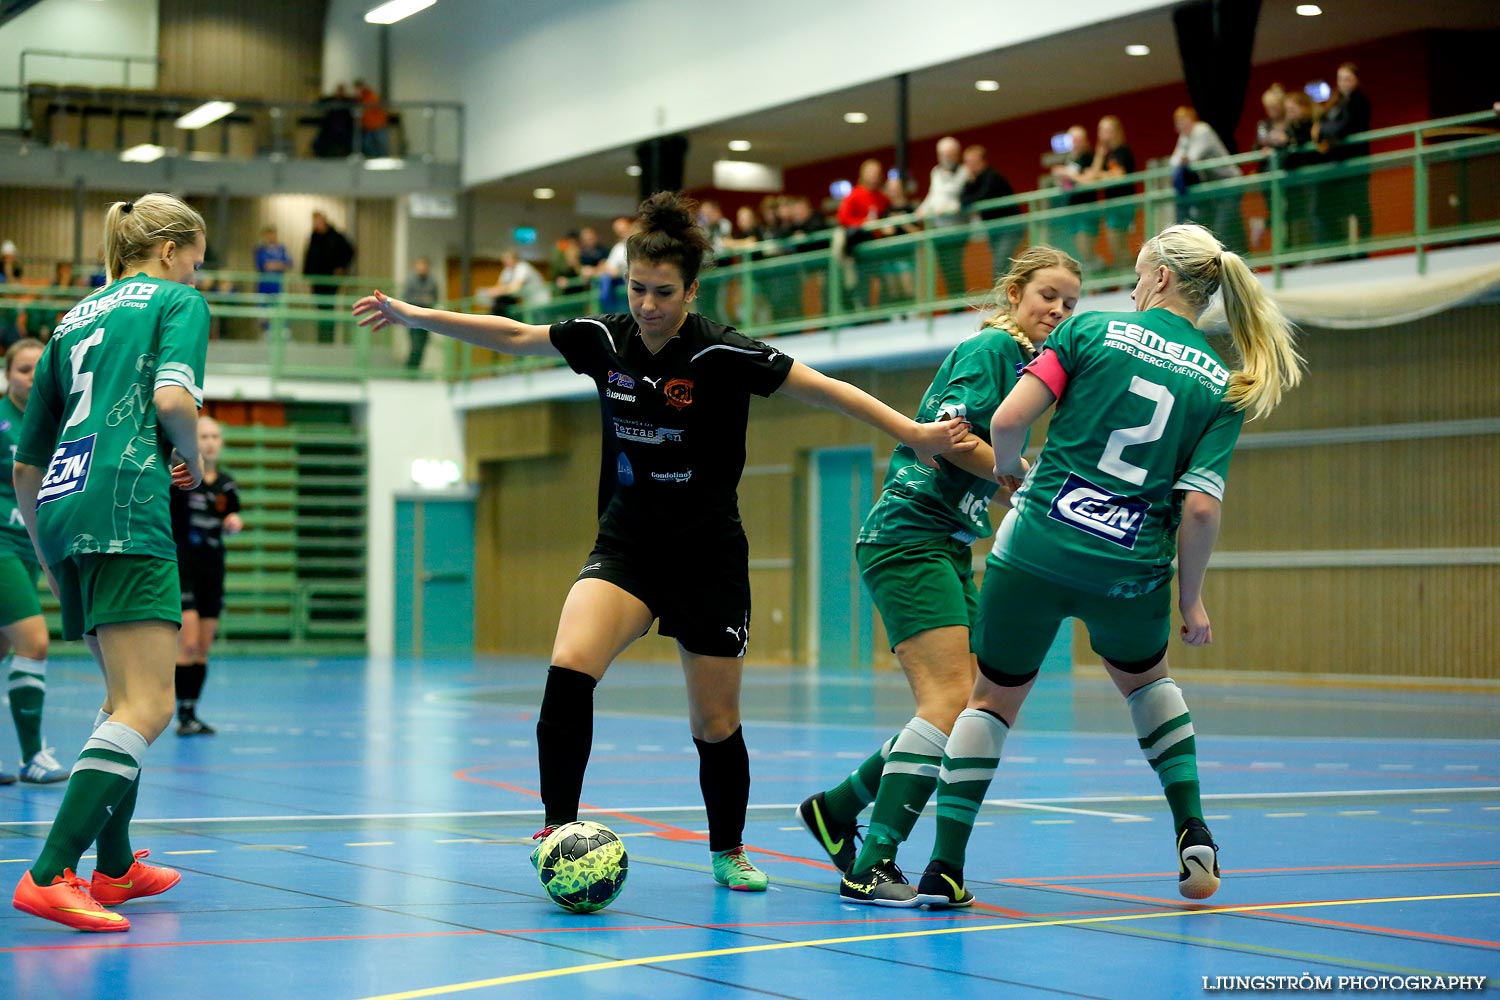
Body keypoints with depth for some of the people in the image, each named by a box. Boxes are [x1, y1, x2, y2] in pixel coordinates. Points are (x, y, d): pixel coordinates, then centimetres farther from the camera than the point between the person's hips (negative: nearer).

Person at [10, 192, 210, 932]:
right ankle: (50, 874, -24)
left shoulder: (76, 318, 26)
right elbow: (173, 397, -14)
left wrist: (52, 564, 32)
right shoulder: (178, 301, 8)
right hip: (125, 505, -8)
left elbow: (25, 463, 25)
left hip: (61, 507, 8)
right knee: (148, 709, -12)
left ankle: (114, 866, 29)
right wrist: (194, 461, 6)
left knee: (125, 696, 22)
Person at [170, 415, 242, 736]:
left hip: (212, 571, 6)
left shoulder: (227, 484, 9)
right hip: (182, 568, -6)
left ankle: (193, 714, 14)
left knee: (203, 649, 7)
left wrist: (233, 523, -2)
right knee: (188, 644, -13)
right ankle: (183, 715, -7)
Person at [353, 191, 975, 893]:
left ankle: (728, 852, 29)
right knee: (569, 666, -25)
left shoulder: (722, 355, -16)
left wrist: (914, 434, -21)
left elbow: (828, 391, -13)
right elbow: (513, 336, 11)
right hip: (626, 545, 3)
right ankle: (558, 827, -15)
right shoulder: (605, 340, -4)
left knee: (715, 726, 4)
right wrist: (413, 315, 12)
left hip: (708, 557, -2)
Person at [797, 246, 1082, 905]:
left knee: (965, 711, 6)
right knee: (950, 701, -18)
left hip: (947, 547, 10)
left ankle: (836, 808, 19)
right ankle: (870, 867, -19)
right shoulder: (992, 346, -6)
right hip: (910, 536, -10)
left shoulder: (1019, 362, 21)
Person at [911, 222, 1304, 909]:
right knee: (1144, 677, 32)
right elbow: (1200, 507, -6)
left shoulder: (1090, 331, -1)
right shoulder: (1224, 387, 2)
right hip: (1131, 569, 2)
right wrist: (1190, 597, 6)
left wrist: (1007, 467, 14)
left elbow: (1008, 420, -8)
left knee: (994, 697, 15)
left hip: (1035, 546, -2)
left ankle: (944, 870, 10)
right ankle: (1193, 834, 21)